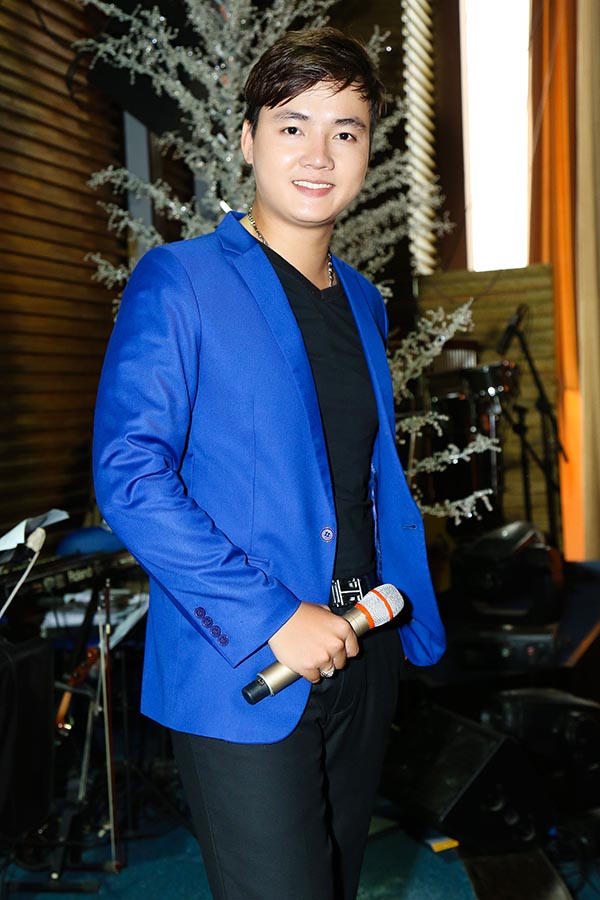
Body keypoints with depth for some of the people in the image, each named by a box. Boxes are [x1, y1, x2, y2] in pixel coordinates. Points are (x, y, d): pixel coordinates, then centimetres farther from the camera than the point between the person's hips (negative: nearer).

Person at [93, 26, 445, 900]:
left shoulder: (363, 303, 12)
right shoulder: (178, 283, -9)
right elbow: (128, 474, -17)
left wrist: (414, 620, 10)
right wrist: (267, 617, -20)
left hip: (360, 657, 7)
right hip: (241, 669, -6)